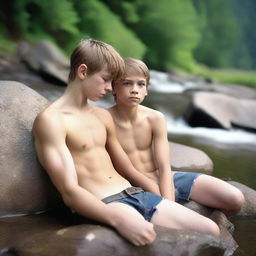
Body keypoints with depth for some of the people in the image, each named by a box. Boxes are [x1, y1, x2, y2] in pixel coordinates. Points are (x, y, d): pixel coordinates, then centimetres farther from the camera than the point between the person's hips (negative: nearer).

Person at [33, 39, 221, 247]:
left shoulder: (103, 116, 18)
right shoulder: (51, 120, -8)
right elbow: (70, 192, -18)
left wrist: (167, 204, 11)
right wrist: (119, 219, -33)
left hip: (137, 195, 8)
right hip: (101, 208, -8)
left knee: (211, 230, -5)